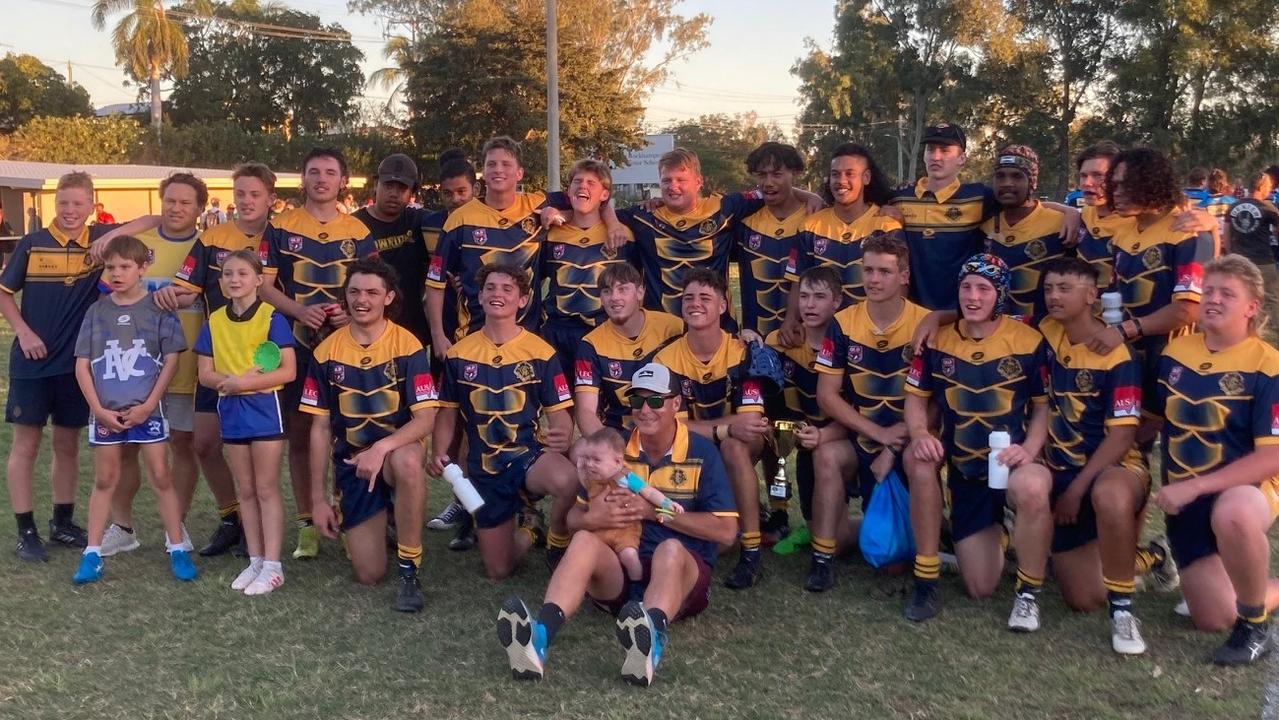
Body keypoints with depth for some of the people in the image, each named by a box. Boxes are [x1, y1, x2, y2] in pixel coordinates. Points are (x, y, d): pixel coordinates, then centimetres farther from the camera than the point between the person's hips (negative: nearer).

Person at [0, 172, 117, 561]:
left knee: (68, 443, 13)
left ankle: (63, 522, 26)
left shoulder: (103, 239, -1)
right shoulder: (32, 244, -2)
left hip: (77, 361, 2)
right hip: (32, 361, -2)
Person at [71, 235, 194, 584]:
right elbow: (82, 365, 4)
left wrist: (148, 405, -10)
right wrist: (99, 409, -6)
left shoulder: (158, 308, -3)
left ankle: (177, 549, 8)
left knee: (161, 477, 1)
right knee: (104, 481, 11)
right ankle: (92, 553, 17)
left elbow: (171, 361, -4)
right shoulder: (97, 312, 4)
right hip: (106, 412, 2)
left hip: (147, 410, -2)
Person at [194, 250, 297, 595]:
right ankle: (255, 560, 21)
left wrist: (245, 382, -20)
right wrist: (229, 380, -17)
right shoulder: (214, 322, 6)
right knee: (245, 491, 11)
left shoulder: (272, 317, -8)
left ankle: (272, 566, 5)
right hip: (231, 412, 5)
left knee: (266, 489, 0)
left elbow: (289, 371, -13)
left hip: (264, 410, -5)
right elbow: (206, 375, 4)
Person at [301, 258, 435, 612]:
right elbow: (320, 428, 1)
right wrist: (318, 498, -1)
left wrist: (382, 447, -34)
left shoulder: (407, 346, -10)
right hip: (350, 462, 2)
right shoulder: (327, 352, -3)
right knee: (368, 574, -5)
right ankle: (378, 524, 32)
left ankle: (410, 571, -24)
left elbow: (425, 418, -16)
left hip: (398, 450, -2)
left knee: (407, 461, -41)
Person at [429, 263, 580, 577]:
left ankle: (557, 542, -5)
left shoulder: (541, 353, -5)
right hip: (484, 468, 2)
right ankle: (528, 527, 37)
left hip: (529, 454, -2)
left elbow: (560, 414, -4)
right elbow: (447, 412, 10)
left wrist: (563, 435, -27)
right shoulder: (458, 354, 1)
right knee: (499, 569, 2)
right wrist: (438, 454, -7)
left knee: (566, 479, -39)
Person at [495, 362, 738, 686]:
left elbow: (726, 531, -8)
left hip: (684, 574, -2)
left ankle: (651, 642, -64)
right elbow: (573, 517, 8)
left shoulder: (701, 452, -1)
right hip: (619, 570, 2)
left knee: (671, 549, -36)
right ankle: (539, 637, -52)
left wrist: (655, 510, -14)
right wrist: (591, 518, -18)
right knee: (585, 541, -29)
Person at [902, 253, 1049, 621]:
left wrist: (1028, 450, -21)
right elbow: (916, 398, 5)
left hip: (1011, 464, -2)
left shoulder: (1030, 342, -9)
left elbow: (1043, 406, -2)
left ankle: (1028, 591, -7)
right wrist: (920, 434, -18)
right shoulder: (938, 340, -1)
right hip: (963, 469, 3)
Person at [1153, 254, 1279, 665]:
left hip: (1245, 490, -5)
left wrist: (1195, 486, -24)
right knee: (1214, 619, 1)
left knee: (1231, 515, -42)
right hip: (1185, 501, 5)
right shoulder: (1174, 351, 3)